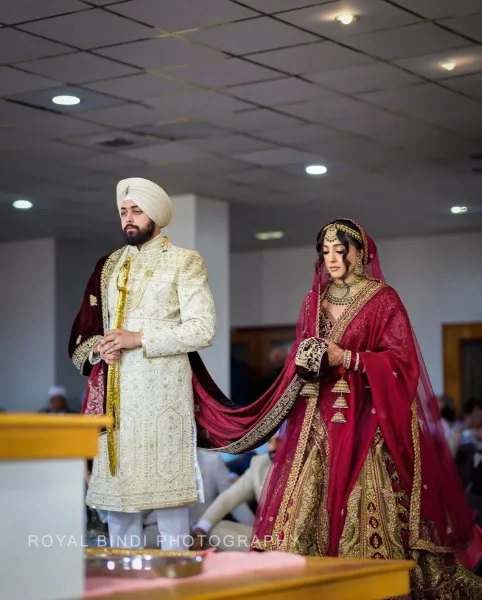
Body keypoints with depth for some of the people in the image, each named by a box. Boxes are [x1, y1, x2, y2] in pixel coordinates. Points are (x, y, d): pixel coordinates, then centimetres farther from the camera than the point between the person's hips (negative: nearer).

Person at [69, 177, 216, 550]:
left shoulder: (185, 262, 3)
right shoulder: (108, 265, 18)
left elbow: (203, 330, -7)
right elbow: (84, 329, 20)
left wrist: (139, 338, -13)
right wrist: (99, 349, -3)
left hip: (162, 391, -5)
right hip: (113, 392, 5)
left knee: (165, 487, -7)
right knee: (115, 489, 5)